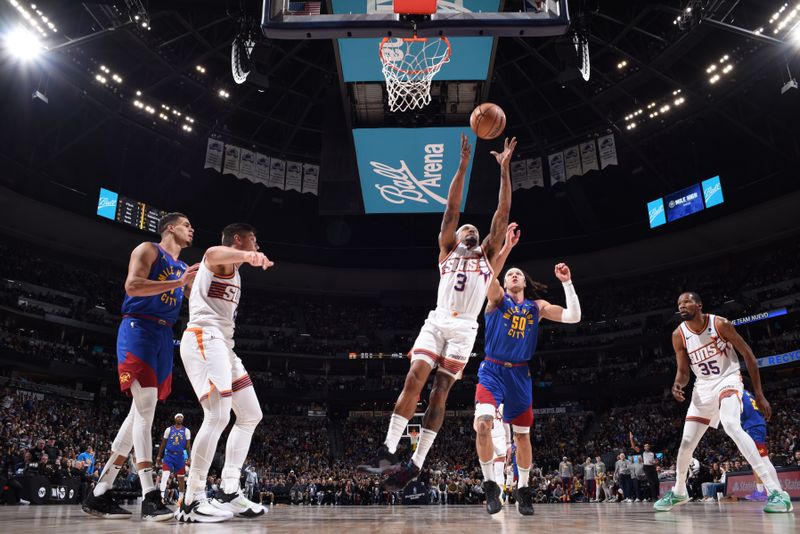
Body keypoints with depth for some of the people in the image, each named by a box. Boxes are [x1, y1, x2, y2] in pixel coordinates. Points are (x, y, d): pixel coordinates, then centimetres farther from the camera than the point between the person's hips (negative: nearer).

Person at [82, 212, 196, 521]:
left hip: (164, 336, 9)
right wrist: (178, 283, -17)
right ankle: (150, 497, -19)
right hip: (139, 329, -9)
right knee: (146, 407, -16)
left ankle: (99, 494, 12)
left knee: (142, 411, 5)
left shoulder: (184, 268, 23)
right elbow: (132, 286, -16)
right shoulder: (148, 250, 1)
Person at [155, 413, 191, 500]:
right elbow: (163, 444, 9)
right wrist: (158, 456, 6)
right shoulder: (169, 429, 5)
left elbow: (188, 445, 3)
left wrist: (189, 458, -3)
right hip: (169, 456, -1)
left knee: (181, 478, 8)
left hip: (180, 457, 1)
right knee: (165, 475, -18)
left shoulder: (186, 431, 4)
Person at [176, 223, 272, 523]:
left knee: (251, 415, 8)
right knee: (218, 416, -21)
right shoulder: (221, 260, -5)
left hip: (223, 344, 10)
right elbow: (213, 253, -33)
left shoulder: (234, 272, 25)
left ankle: (228, 492, 10)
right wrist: (247, 256, -52)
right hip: (204, 339, -10)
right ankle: (191, 501, -14)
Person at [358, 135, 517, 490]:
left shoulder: (488, 256, 18)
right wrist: (463, 165, 4)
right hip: (437, 321, 0)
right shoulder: (447, 249, 18)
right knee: (413, 380, -14)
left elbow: (503, 213, 12)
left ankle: (416, 464, -2)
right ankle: (388, 452, -14)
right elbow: (452, 208, 9)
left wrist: (504, 169, 8)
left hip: (464, 328, 0)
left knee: (440, 391, -3)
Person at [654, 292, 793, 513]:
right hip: (703, 387, 4)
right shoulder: (678, 335, -7)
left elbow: (748, 355, -8)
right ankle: (678, 492, 27)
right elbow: (683, 372, 1)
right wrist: (677, 385, -24)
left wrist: (759, 394, -9)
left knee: (732, 426, -33)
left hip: (728, 380, -4)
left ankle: (776, 490, -29)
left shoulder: (720, 324, -17)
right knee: (687, 442, 5)